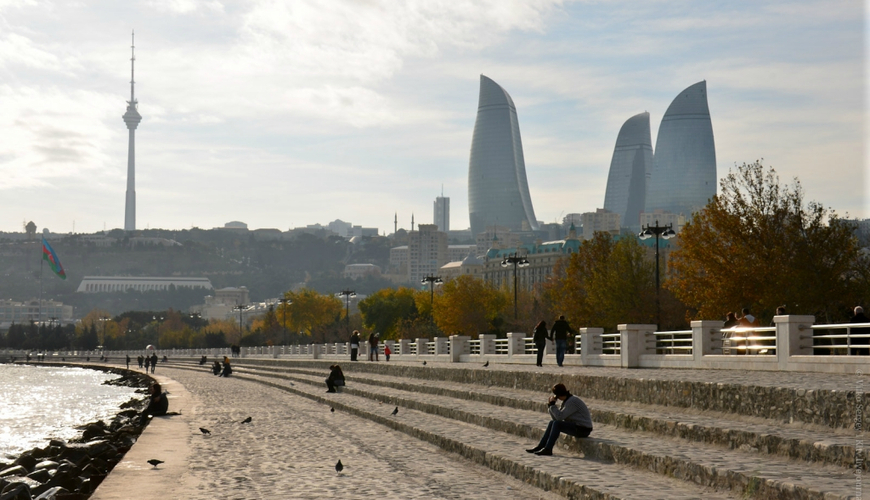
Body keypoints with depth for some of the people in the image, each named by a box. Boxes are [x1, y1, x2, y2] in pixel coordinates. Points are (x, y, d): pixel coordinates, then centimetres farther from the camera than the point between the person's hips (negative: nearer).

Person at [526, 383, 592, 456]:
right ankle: (540, 447, 0)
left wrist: (552, 405, -14)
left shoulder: (572, 401, -18)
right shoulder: (566, 401, 12)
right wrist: (550, 405, -1)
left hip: (583, 429, -10)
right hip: (577, 426, 10)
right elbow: (555, 418, 9)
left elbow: (560, 417, -23)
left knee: (557, 424, -22)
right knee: (552, 423, 3)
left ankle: (548, 449, -21)